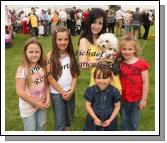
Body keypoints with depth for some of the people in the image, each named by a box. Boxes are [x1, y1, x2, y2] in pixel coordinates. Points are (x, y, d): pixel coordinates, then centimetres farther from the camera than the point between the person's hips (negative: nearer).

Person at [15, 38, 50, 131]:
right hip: (28, 107, -5)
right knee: (31, 130, 11)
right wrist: (36, 103, -15)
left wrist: (48, 98, -9)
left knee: (41, 128, 20)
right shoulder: (23, 70, -21)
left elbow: (46, 84, 5)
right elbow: (20, 91, -21)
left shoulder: (42, 67, -4)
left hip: (42, 104, 5)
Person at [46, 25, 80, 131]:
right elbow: (50, 78, -14)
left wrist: (71, 91, -10)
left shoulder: (71, 55, 0)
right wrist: (63, 92, -11)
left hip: (70, 92, 4)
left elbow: (75, 74, 1)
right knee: (60, 121, 5)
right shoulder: (50, 56, -13)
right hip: (57, 93, -4)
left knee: (69, 118, 19)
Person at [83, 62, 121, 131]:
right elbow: (88, 105, -7)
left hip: (109, 120, 0)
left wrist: (110, 119, -10)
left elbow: (117, 106, -5)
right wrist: (95, 118, -13)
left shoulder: (114, 91, -16)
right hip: (94, 120, 0)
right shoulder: (91, 90, -16)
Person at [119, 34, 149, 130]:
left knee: (134, 124, 15)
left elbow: (145, 82, -10)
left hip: (136, 99, -3)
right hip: (123, 99, 3)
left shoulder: (141, 63, -13)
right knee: (124, 124, 18)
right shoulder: (120, 64, -2)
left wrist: (144, 99, -9)